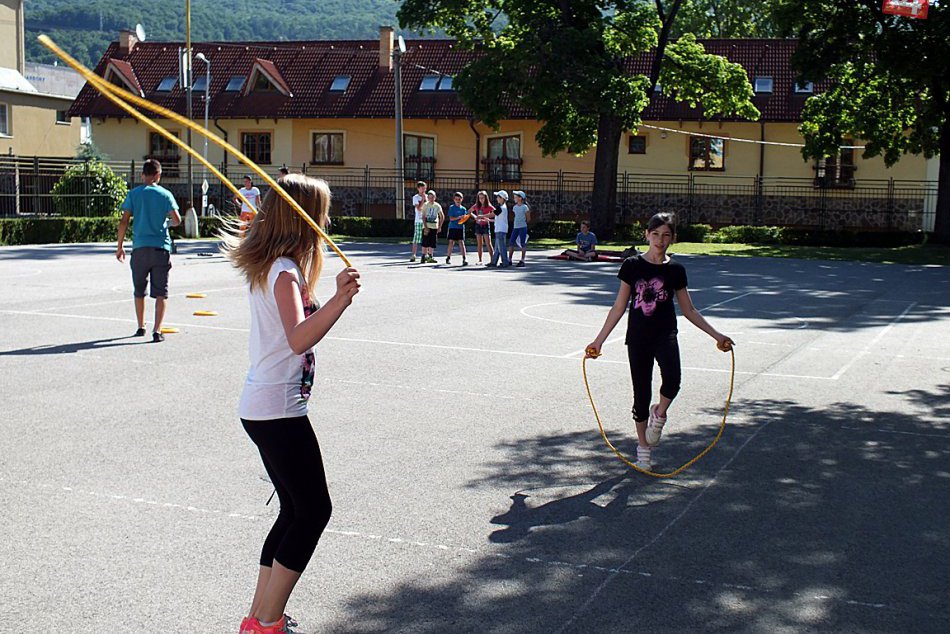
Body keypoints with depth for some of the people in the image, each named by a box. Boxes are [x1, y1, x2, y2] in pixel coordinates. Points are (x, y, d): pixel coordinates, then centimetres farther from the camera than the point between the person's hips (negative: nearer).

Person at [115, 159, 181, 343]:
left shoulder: (134, 194, 3)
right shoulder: (165, 194, 1)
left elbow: (124, 221, -1)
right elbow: (177, 220, -5)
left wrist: (119, 247, 6)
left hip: (140, 247, 1)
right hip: (161, 247, -1)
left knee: (139, 290, 18)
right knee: (161, 292, 2)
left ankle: (141, 327, 27)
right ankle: (157, 330, -8)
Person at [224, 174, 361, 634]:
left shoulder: (266, 266, 11)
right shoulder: (284, 271, -17)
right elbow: (299, 339, -31)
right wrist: (340, 299, -40)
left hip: (263, 406, 10)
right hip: (278, 410, -10)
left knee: (295, 509, 16)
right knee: (313, 510, -2)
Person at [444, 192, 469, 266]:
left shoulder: (463, 209, 8)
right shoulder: (451, 207, 1)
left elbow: (464, 218, 5)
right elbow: (451, 218, -7)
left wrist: (463, 218, -18)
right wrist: (459, 217, -20)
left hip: (461, 227, 1)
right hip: (452, 227, -1)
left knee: (461, 242, -6)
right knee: (451, 242, 4)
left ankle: (464, 259, -12)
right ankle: (448, 258, 18)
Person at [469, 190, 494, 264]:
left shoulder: (489, 206, -9)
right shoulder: (476, 206, 4)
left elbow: (494, 212, -23)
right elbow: (469, 211, 17)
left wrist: (482, 216, -28)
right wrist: (474, 216, -1)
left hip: (486, 225, -4)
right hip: (478, 225, 4)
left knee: (488, 244, -8)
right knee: (479, 244, 7)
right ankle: (480, 260, 12)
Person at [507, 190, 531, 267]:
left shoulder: (525, 207, -7)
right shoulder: (514, 207, 11)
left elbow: (528, 219, -1)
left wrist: (522, 223, 8)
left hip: (522, 227, -6)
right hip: (515, 227, 6)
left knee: (523, 244, -2)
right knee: (511, 243, 3)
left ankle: (522, 261, 2)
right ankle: (509, 260, 9)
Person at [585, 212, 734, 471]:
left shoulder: (675, 270, 2)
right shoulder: (632, 265, -1)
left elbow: (689, 310, 10)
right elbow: (619, 307, 3)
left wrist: (716, 335, 6)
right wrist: (599, 340, 1)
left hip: (665, 335, 0)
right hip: (638, 338, 0)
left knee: (672, 381, -27)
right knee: (641, 394, 6)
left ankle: (659, 415, 5)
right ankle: (643, 448, 23)